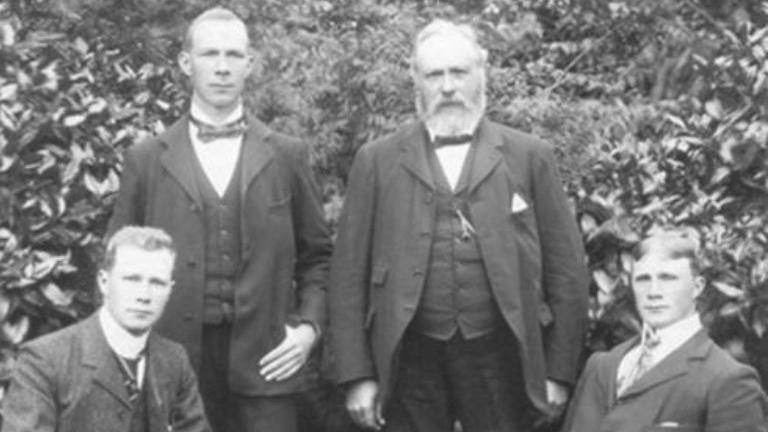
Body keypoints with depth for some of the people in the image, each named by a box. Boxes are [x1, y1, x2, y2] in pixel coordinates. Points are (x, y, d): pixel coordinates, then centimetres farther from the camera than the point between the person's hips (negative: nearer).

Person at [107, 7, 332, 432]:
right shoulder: (145, 160, 5)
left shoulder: (287, 155, 7)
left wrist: (309, 325, -1)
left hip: (265, 361, 0)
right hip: (172, 364, 0)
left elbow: (316, 254, 12)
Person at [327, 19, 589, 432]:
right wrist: (357, 375, -2)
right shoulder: (377, 161, 5)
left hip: (498, 358, 0)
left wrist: (557, 372, 1)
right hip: (410, 362, 0)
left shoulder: (529, 157, 4)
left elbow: (565, 269, 4)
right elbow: (349, 273, 3)